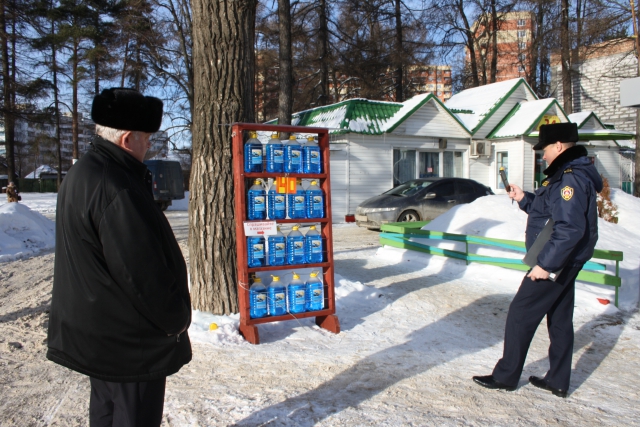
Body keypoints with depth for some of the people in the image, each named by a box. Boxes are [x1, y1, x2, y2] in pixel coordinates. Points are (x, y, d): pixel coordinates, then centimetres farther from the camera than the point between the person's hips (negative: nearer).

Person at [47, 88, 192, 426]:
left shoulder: (80, 174, 7)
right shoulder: (115, 189, -27)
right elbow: (144, 271, -26)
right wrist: (176, 320, -10)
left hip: (95, 331, 10)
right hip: (127, 340, -10)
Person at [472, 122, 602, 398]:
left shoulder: (571, 178, -21)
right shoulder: (571, 173, 12)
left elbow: (570, 229, -29)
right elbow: (549, 211, 21)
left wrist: (545, 264, -26)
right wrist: (523, 199, 11)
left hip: (555, 262, -11)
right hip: (563, 262, 11)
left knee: (520, 315, -1)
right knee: (560, 319, 16)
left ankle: (506, 376, 11)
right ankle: (558, 380, 27)